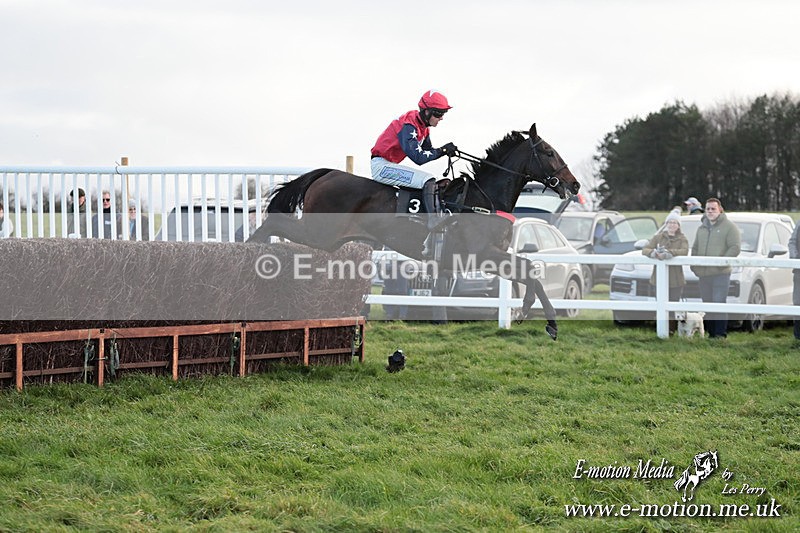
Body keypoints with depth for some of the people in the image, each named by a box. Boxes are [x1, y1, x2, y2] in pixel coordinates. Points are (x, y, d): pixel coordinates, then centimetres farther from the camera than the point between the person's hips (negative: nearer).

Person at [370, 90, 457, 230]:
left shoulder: (423, 126, 8)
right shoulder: (409, 126, -22)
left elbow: (428, 150, 12)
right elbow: (418, 157, -29)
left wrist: (446, 150, -7)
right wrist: (442, 151, -22)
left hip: (390, 165, 11)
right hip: (381, 166, -11)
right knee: (428, 181, -21)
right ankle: (433, 219, -27)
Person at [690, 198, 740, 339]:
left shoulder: (729, 227, -1)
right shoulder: (701, 229, 20)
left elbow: (735, 247, -9)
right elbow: (695, 249, 26)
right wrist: (693, 265, 9)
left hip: (721, 274, -7)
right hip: (703, 274, 7)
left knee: (719, 304, -12)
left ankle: (720, 333, -11)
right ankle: (711, 333, 12)